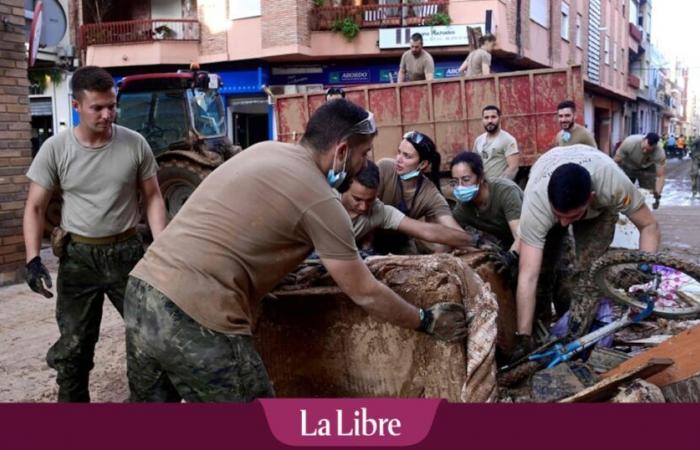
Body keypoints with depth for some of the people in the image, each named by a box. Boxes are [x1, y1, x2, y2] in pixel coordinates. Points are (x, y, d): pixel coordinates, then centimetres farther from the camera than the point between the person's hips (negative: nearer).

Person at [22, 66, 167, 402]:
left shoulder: (135, 144, -5)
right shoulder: (55, 149, -7)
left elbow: (152, 197, 1)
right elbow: (35, 207, -3)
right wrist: (33, 259, -15)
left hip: (127, 252, 0)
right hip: (78, 256, 0)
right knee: (73, 345, 9)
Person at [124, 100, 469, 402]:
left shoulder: (264, 150, 15)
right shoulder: (320, 201, -8)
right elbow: (365, 294, -1)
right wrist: (426, 322, 15)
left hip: (143, 288, 9)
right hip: (196, 318, -9)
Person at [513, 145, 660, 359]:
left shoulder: (612, 182, -43)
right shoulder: (536, 202, -44)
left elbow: (649, 227, -25)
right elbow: (527, 276, -44)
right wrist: (524, 338, -43)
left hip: (599, 206, 0)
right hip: (547, 201, 1)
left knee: (589, 271, -16)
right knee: (543, 268, -11)